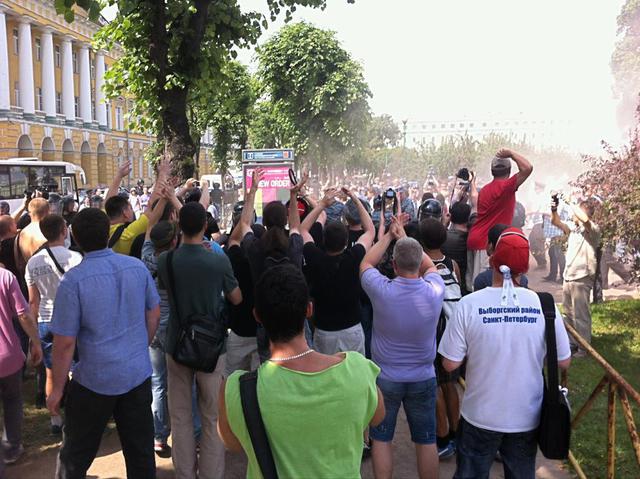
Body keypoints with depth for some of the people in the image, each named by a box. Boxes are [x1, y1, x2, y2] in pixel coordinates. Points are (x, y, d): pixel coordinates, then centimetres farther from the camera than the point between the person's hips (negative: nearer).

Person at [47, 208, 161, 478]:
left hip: (96, 380, -3)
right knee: (141, 451, 16)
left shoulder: (74, 280, -17)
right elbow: (154, 313, 7)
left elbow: (65, 342, -15)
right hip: (138, 374, 4)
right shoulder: (137, 267, -4)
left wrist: (57, 389, -3)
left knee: (75, 456, 17)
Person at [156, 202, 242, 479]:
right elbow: (237, 299, -2)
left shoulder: (165, 260, -9)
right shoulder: (219, 261, -16)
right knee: (212, 417, 11)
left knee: (180, 417, 14)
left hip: (177, 345, 2)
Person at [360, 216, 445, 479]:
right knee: (426, 441, 16)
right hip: (423, 379, 2)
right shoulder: (434, 291, -18)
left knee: (381, 439, 15)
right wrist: (404, 237, 8)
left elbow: (366, 263, 0)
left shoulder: (382, 291, -22)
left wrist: (388, 236, 9)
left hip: (385, 378, -1)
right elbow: (430, 266, 7)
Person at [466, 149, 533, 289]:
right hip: (487, 242, -9)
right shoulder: (506, 186, -11)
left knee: (473, 283, 11)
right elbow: (527, 168, -20)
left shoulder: (485, 189, 15)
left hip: (475, 239, 9)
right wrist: (511, 154, -8)